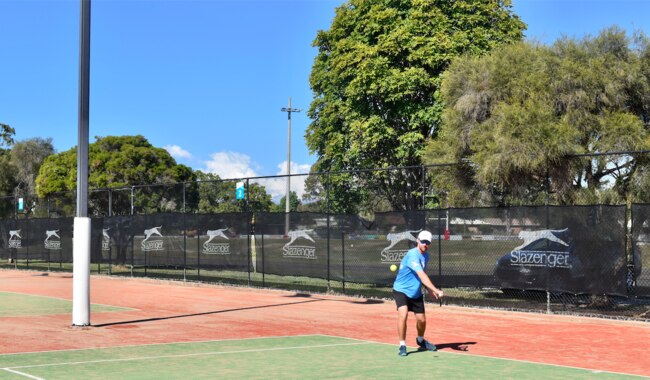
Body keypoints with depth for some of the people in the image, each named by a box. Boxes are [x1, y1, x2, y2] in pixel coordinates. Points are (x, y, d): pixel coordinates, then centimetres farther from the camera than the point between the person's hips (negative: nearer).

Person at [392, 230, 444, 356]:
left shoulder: (426, 256, 3)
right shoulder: (413, 255, -25)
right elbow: (422, 276, -35)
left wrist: (429, 290, 5)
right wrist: (436, 290, -43)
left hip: (416, 293, 7)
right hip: (401, 290, -7)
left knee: (422, 319, 9)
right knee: (403, 314, -27)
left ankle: (421, 341, 39)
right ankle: (402, 345, -14)